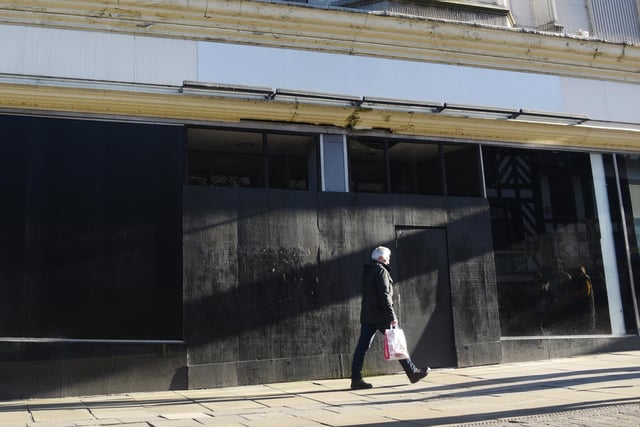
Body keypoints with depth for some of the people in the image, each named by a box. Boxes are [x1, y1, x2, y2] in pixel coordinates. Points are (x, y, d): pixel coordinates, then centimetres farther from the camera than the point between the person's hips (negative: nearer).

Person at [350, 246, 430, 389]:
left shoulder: (366, 271, 16)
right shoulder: (381, 271, -11)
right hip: (381, 316, -8)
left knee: (362, 346, 2)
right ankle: (413, 373, 13)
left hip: (367, 316, 8)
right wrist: (392, 316, -19)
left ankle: (356, 378, -2)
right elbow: (384, 296, -19)